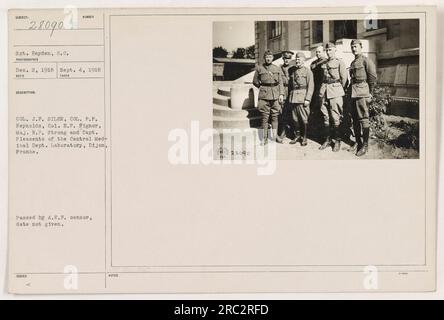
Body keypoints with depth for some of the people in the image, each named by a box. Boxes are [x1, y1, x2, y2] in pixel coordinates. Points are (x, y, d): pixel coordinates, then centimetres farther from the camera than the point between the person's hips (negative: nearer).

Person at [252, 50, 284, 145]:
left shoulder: (277, 68, 9)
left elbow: (280, 82, 6)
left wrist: (281, 94, -2)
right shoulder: (259, 68, 5)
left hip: (275, 94, 1)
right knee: (265, 116, -2)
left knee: (275, 116, 2)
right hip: (264, 94, -1)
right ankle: (264, 138, 2)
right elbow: (255, 82, 14)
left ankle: (274, 136, 10)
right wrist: (263, 88, 9)